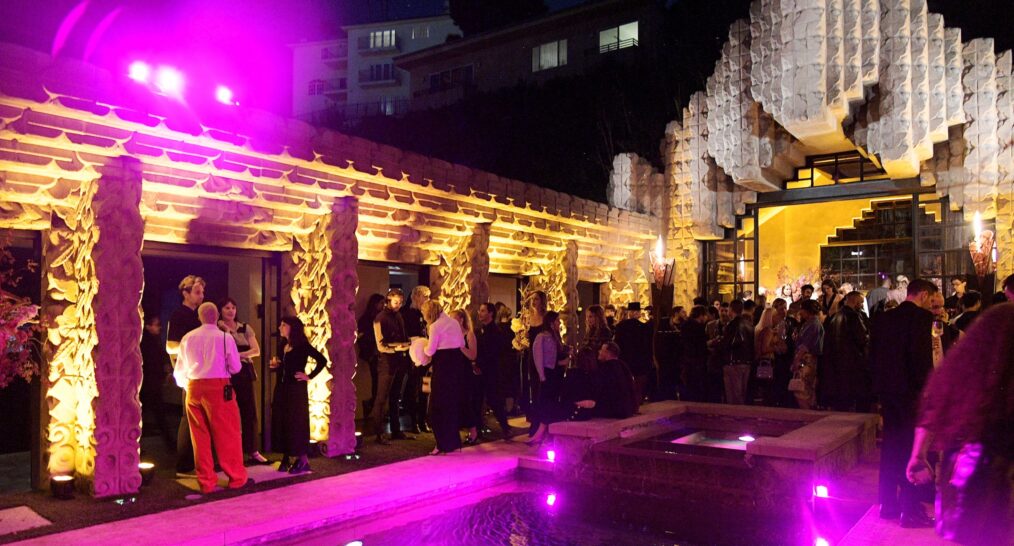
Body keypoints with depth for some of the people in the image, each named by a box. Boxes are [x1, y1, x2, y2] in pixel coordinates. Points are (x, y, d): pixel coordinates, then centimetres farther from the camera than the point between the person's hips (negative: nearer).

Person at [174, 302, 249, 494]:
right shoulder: (225, 337, -5)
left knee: (199, 435, 11)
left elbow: (179, 370, 10)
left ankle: (206, 481, 18)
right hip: (218, 387, -3)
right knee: (227, 434, 7)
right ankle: (237, 477, 16)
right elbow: (235, 367, -1)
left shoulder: (188, 338, 5)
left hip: (194, 388, 3)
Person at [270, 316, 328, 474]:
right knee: (281, 422, 7)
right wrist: (276, 365, -2)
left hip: (296, 389, -7)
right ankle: (285, 458, 17)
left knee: (296, 422, -3)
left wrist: (310, 376, -13)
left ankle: (302, 460, 6)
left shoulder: (302, 345, -11)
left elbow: (322, 360, -16)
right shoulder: (283, 345, 11)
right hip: (281, 388, 7)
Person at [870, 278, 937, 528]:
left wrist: (880, 382, 15)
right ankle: (910, 509, 4)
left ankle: (888, 504, 21)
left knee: (891, 444, 14)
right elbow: (922, 356, -19)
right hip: (910, 389, -7)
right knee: (913, 447, 0)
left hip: (886, 388, 7)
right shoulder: (922, 317, -11)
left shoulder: (883, 318, 10)